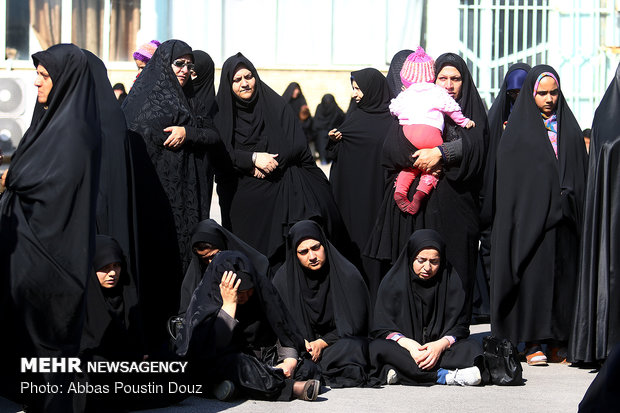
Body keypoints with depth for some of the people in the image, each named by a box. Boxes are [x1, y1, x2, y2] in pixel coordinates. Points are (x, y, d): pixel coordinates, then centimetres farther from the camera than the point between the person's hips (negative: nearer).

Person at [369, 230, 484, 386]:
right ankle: (444, 375, -41)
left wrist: (441, 344, -23)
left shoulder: (451, 281, 2)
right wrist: (408, 344, -24)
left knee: (473, 347, -26)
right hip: (404, 349, -1)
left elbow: (460, 326, -2)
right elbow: (382, 328, -5)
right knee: (377, 348, -32)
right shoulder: (392, 281, -1)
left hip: (441, 348, 1)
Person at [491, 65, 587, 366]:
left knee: (563, 275, 2)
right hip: (530, 214, -4)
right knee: (533, 274, -7)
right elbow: (508, 178, -2)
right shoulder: (518, 130, 3)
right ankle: (532, 343, -3)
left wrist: (575, 207, 3)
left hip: (563, 217, 4)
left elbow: (580, 170, 14)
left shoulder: (569, 127, 14)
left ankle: (557, 342, 8)